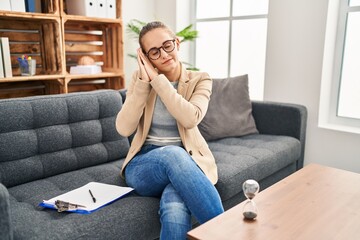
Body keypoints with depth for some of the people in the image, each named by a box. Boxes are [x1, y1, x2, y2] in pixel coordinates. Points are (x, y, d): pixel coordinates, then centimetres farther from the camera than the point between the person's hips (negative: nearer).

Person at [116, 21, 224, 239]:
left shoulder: (200, 80, 2)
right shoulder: (139, 78, 5)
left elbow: (190, 119, -20)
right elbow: (124, 129, -8)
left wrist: (157, 79, -17)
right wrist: (144, 82, -13)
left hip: (187, 163, -1)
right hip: (143, 166, 2)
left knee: (175, 209, -39)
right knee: (172, 153, -38)